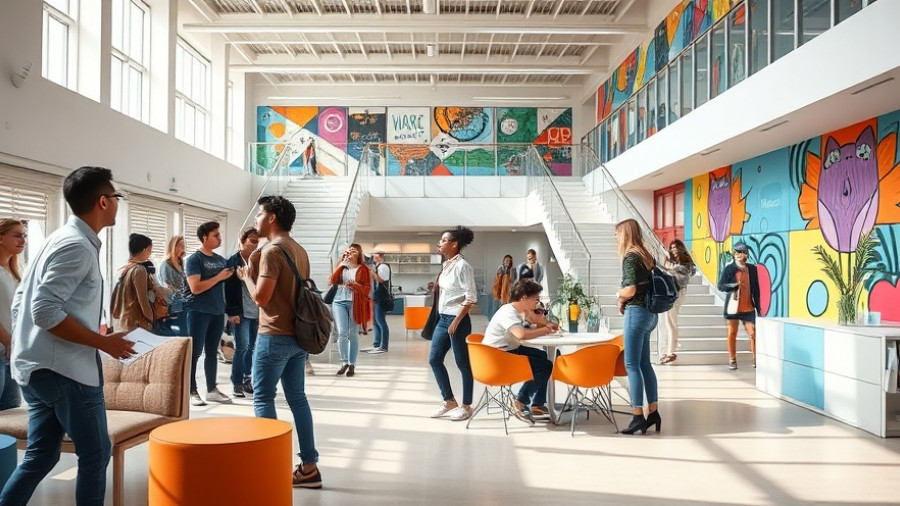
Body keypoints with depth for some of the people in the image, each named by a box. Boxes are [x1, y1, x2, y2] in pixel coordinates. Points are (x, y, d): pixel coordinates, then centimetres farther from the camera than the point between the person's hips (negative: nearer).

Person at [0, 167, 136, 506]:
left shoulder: (61, 239, 13)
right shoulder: (77, 246, -17)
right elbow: (45, 312, -25)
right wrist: (104, 343, -18)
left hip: (38, 367, 9)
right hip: (64, 371, -9)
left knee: (40, 457, 16)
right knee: (95, 455, 4)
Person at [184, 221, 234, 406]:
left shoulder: (220, 259, 13)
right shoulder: (194, 259, -7)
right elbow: (195, 288, -17)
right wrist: (219, 277, -15)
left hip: (218, 312, 6)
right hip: (199, 312, -6)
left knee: (212, 352, 12)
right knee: (195, 352, -1)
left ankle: (212, 390, 19)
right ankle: (191, 391, 6)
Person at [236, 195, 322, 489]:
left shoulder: (272, 250, -13)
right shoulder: (300, 251, 14)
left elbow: (261, 297, -17)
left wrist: (247, 275, 1)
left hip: (275, 336, -8)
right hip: (298, 334, 9)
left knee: (263, 398, 1)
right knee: (297, 398, 10)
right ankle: (309, 466, 13)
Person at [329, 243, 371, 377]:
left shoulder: (363, 269, 6)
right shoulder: (341, 267, 14)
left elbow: (367, 288, 1)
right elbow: (332, 281, -1)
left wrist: (354, 285, -16)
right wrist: (342, 263, -1)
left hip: (354, 303, -1)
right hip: (339, 302, 2)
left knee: (352, 334, 2)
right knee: (342, 333, -10)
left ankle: (352, 365, 9)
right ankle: (344, 362, 4)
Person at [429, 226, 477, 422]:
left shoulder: (462, 266, -15)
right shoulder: (446, 265, 11)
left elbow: (471, 297, -18)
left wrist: (456, 321, -19)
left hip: (457, 320, -9)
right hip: (443, 319, 9)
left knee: (463, 364, 2)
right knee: (434, 359, 11)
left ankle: (466, 406, 15)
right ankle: (449, 402, 22)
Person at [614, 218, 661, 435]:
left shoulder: (630, 257, -12)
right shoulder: (645, 255, 13)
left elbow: (630, 289, -21)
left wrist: (618, 295, -1)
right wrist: (624, 300, 7)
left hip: (637, 313, -9)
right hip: (649, 312, 9)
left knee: (632, 365, -4)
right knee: (645, 363, 14)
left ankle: (638, 416, -2)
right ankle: (653, 412, 18)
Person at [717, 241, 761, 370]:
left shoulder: (752, 268, 3)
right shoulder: (729, 268, -4)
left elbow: (756, 289, 8)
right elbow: (720, 286, -4)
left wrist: (758, 307, 7)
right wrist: (732, 286, -23)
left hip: (748, 307, 2)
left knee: (753, 333, -1)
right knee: (732, 333, 6)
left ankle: (756, 360, 11)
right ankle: (732, 361, 15)